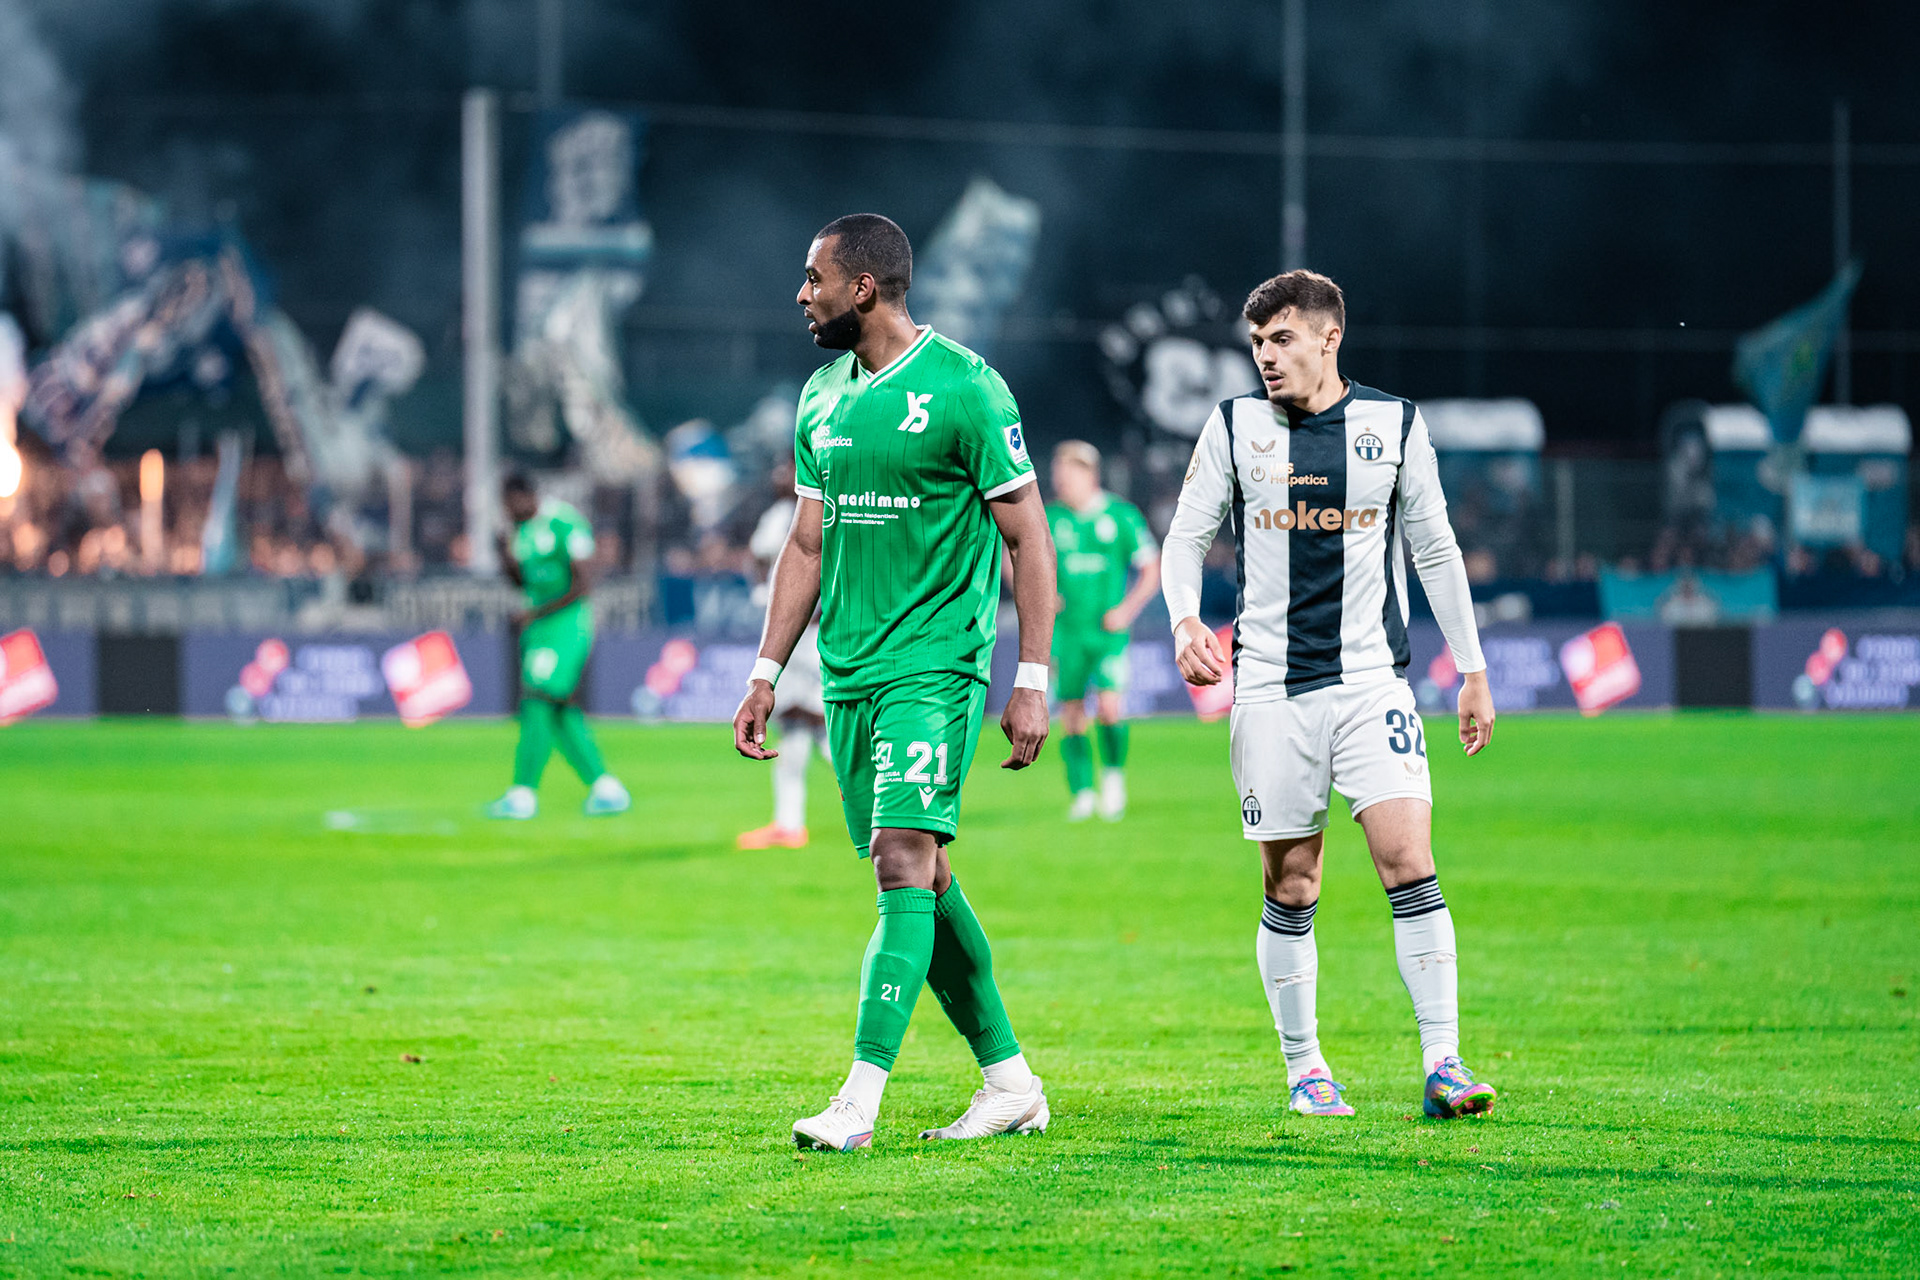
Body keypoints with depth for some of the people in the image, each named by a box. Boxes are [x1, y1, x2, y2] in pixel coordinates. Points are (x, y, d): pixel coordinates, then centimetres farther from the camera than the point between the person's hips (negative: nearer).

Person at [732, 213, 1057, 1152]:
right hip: (849, 676, 8)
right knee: (922, 886, 9)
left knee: (905, 863, -16)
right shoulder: (822, 399, 12)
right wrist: (766, 672, 13)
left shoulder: (962, 388, -9)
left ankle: (860, 1100, -23)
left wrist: (1032, 679, -12)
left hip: (934, 665, -8)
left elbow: (1029, 538, -8)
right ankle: (1010, 1083, 19)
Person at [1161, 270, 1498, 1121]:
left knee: (1409, 861, -13)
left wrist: (1473, 672, 12)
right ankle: (1304, 1068, 16)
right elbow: (1186, 534, 8)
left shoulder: (1394, 425, 5)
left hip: (1371, 679, 0)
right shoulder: (1235, 427, 4)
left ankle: (1443, 1064, -12)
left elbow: (1435, 551, 12)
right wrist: (1184, 619, -12)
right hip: (1272, 686, 0)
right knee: (1291, 886, 3)